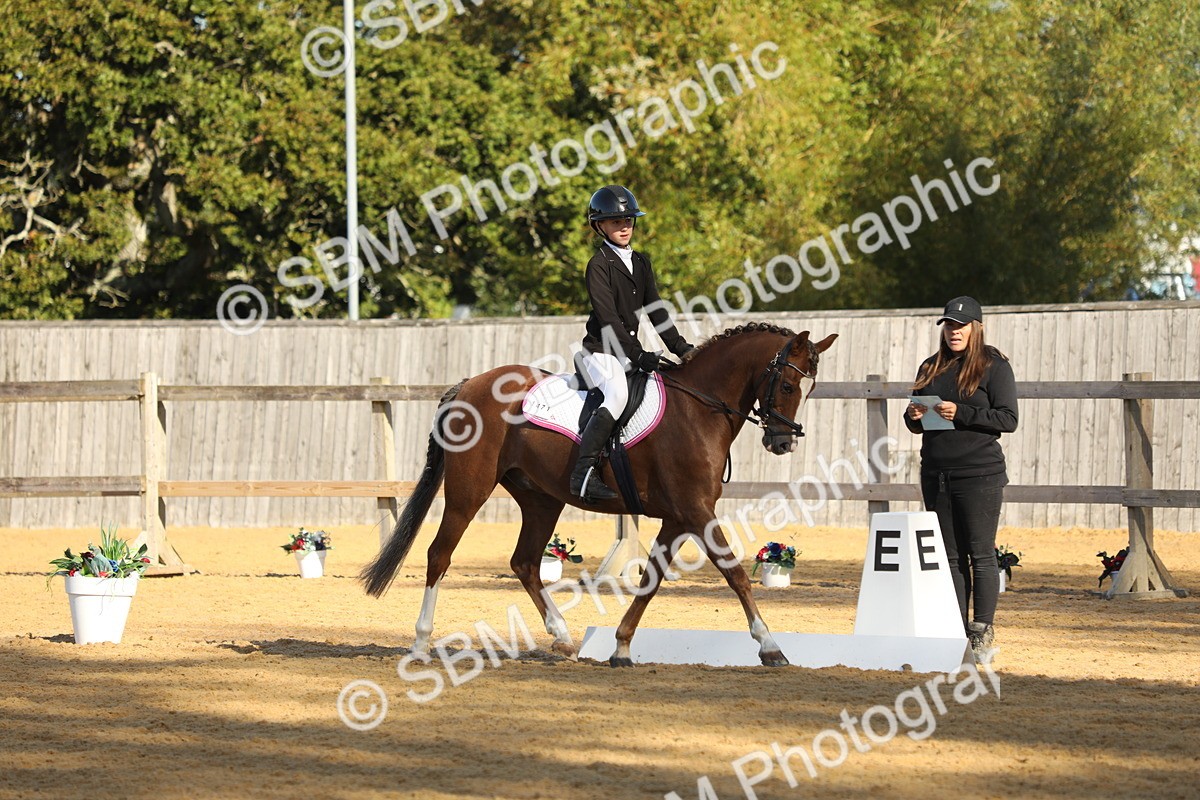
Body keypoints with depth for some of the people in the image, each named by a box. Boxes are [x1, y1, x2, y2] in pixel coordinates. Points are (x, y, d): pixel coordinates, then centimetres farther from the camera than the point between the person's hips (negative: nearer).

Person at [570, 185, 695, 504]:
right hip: (602, 352, -9)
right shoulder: (599, 265, -9)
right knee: (617, 393, -36)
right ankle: (583, 472, -40)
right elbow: (608, 318, -16)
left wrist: (680, 347, 5)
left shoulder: (640, 262, 15)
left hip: (631, 351, 9)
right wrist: (638, 355, -22)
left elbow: (655, 310, 16)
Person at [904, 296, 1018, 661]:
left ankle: (981, 634, -1)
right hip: (936, 473, 6)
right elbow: (917, 423, 20)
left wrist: (961, 414, -19)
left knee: (981, 555, -4)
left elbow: (1008, 419, -11)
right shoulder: (932, 368, 14)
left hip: (979, 474, -6)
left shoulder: (993, 366, -3)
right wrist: (914, 417, -4)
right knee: (950, 557, 9)